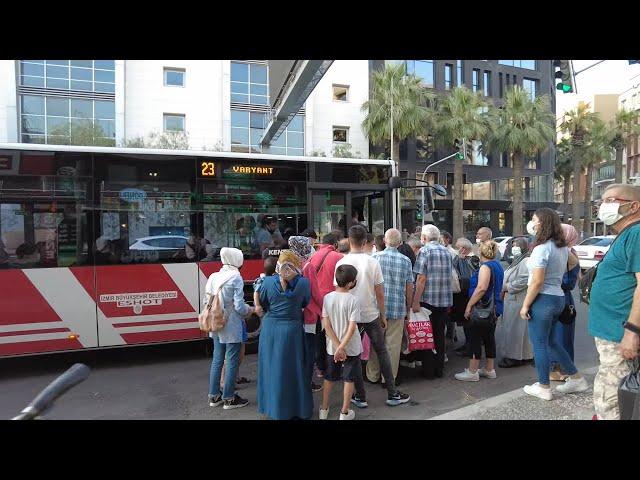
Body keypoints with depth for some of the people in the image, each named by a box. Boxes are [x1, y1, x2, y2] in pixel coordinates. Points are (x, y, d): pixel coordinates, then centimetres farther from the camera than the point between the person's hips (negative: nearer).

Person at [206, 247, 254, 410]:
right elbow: (239, 306, -17)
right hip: (231, 327, -7)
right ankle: (229, 398, 17)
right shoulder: (236, 278, -15)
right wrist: (250, 310, 3)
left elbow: (206, 301, 7)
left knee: (217, 360, 17)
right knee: (232, 362, 6)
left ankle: (214, 396, 28)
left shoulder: (213, 277, 3)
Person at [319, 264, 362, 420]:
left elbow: (326, 325, -10)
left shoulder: (327, 298, -8)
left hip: (331, 347, 4)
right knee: (349, 379, 14)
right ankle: (344, 413, 23)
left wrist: (337, 346, -9)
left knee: (329, 377, 20)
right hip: (351, 348, -3)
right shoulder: (353, 300, -18)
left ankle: (324, 409, 32)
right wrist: (342, 347, -18)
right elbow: (352, 328, -22)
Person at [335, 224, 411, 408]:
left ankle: (360, 397, 20)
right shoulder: (372, 262, -9)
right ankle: (392, 394, 21)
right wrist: (383, 315, 7)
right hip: (372, 315, 0)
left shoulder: (341, 263, -10)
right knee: (382, 353, 14)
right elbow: (380, 293, -5)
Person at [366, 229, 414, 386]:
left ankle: (373, 375, 25)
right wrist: (408, 309, 13)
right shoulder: (406, 261, -2)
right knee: (393, 344, 9)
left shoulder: (375, 257, -5)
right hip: (398, 308, 0)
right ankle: (390, 377, 17)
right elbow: (409, 288, 1)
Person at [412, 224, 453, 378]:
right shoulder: (446, 252, 9)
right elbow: (448, 276, 14)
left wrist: (416, 302, -15)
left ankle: (428, 370, 14)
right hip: (445, 300, 6)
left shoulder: (425, 251, -10)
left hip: (428, 299, -6)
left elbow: (421, 279, -16)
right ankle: (439, 369, 23)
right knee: (439, 335, 15)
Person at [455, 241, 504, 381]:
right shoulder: (498, 265, 13)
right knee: (489, 337, 14)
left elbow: (481, 288, -26)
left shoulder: (485, 266, -16)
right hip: (494, 307, 9)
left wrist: (469, 305, -22)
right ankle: (489, 370, 23)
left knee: (475, 339, -3)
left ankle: (472, 372, 2)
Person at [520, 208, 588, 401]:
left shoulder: (542, 248, -19)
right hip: (558, 298, 9)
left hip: (543, 300, -9)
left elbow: (537, 282, -22)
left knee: (539, 345, 5)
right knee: (551, 341, 22)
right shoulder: (562, 247, 9)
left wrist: (525, 305, -14)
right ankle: (576, 379, 29)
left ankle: (544, 388, 16)